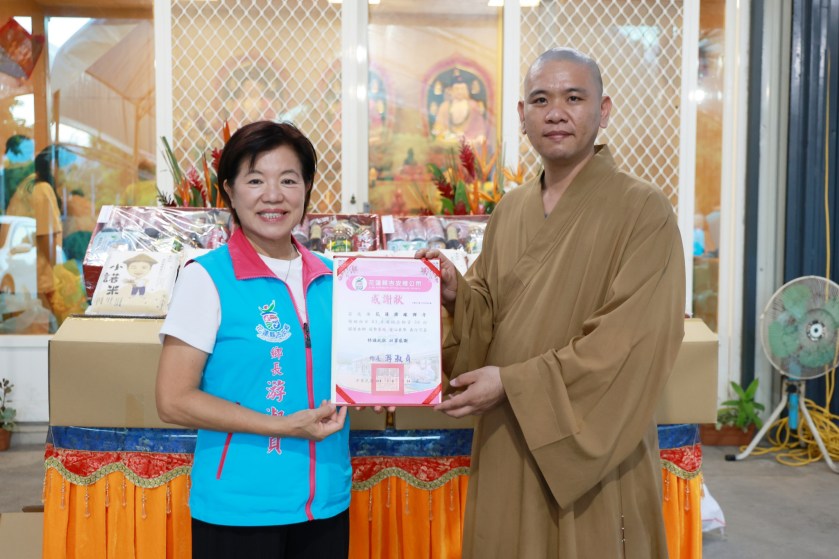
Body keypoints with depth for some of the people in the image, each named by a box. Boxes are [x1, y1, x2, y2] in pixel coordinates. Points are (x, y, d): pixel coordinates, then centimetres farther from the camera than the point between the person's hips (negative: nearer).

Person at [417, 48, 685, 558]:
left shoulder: (644, 211, -12)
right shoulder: (510, 210, 7)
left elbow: (633, 341, -19)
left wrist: (514, 384, -20)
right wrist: (457, 292, -10)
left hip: (592, 449, -5)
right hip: (506, 445, 5)